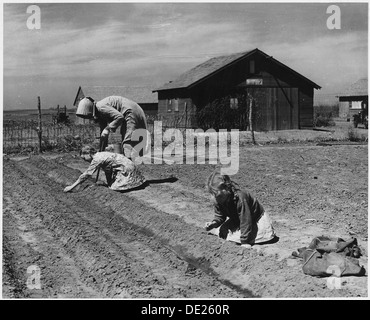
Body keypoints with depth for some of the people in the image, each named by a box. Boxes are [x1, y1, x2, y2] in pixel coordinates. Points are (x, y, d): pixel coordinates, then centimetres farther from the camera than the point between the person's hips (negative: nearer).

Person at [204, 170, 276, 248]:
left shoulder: (240, 198, -38)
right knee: (221, 231, -9)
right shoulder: (218, 201, -16)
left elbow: (245, 221, -36)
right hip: (236, 221, 7)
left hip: (257, 220, -7)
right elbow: (219, 216, -4)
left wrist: (245, 242, -35)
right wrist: (213, 223, -28)